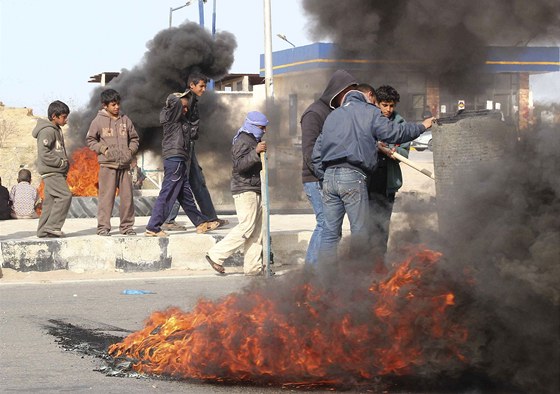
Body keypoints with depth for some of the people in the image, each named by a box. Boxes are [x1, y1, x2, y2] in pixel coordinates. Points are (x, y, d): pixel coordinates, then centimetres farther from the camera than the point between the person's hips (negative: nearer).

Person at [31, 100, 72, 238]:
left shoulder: (57, 130, 19)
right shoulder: (47, 131, -13)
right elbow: (44, 154, -20)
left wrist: (65, 162, 11)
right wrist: (61, 163, -17)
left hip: (57, 171, 10)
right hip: (51, 172, -10)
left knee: (50, 200, 9)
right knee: (65, 196, -17)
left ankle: (43, 230, 12)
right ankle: (52, 226, -17)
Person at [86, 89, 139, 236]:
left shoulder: (125, 120, 10)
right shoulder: (98, 121, 1)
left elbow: (134, 138, 19)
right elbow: (90, 140, 7)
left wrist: (130, 151, 3)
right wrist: (103, 149, -6)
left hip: (124, 164, 3)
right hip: (107, 165, -3)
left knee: (127, 196, 4)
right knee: (106, 196, -5)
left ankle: (127, 226, 13)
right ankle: (103, 227, -1)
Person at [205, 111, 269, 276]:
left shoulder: (253, 141, 23)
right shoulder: (242, 141, -10)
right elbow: (239, 165, -25)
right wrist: (255, 152, -33)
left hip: (254, 191, 10)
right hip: (245, 190, -10)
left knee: (257, 228, 5)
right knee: (246, 226, -16)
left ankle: (254, 267, 5)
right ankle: (216, 255, -12)